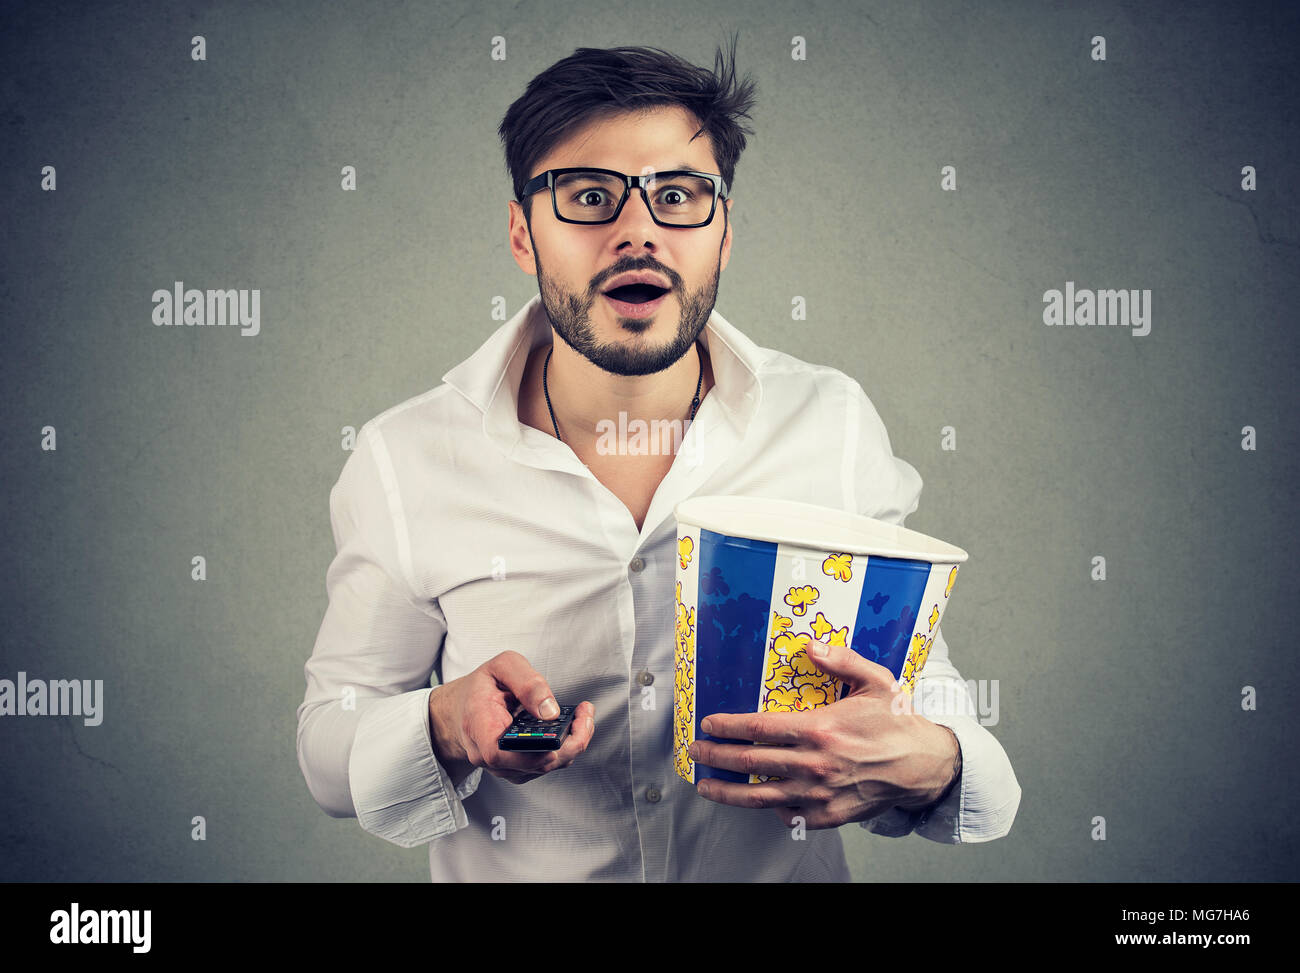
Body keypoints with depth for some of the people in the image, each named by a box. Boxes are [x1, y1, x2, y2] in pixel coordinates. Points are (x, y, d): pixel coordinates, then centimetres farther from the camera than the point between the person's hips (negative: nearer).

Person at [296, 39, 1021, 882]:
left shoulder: (834, 425, -6)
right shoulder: (404, 459, -8)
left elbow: (925, 682, -1)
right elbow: (331, 737, -1)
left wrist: (924, 766, -23)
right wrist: (444, 728, -20)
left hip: (784, 868, 2)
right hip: (513, 875, -1)